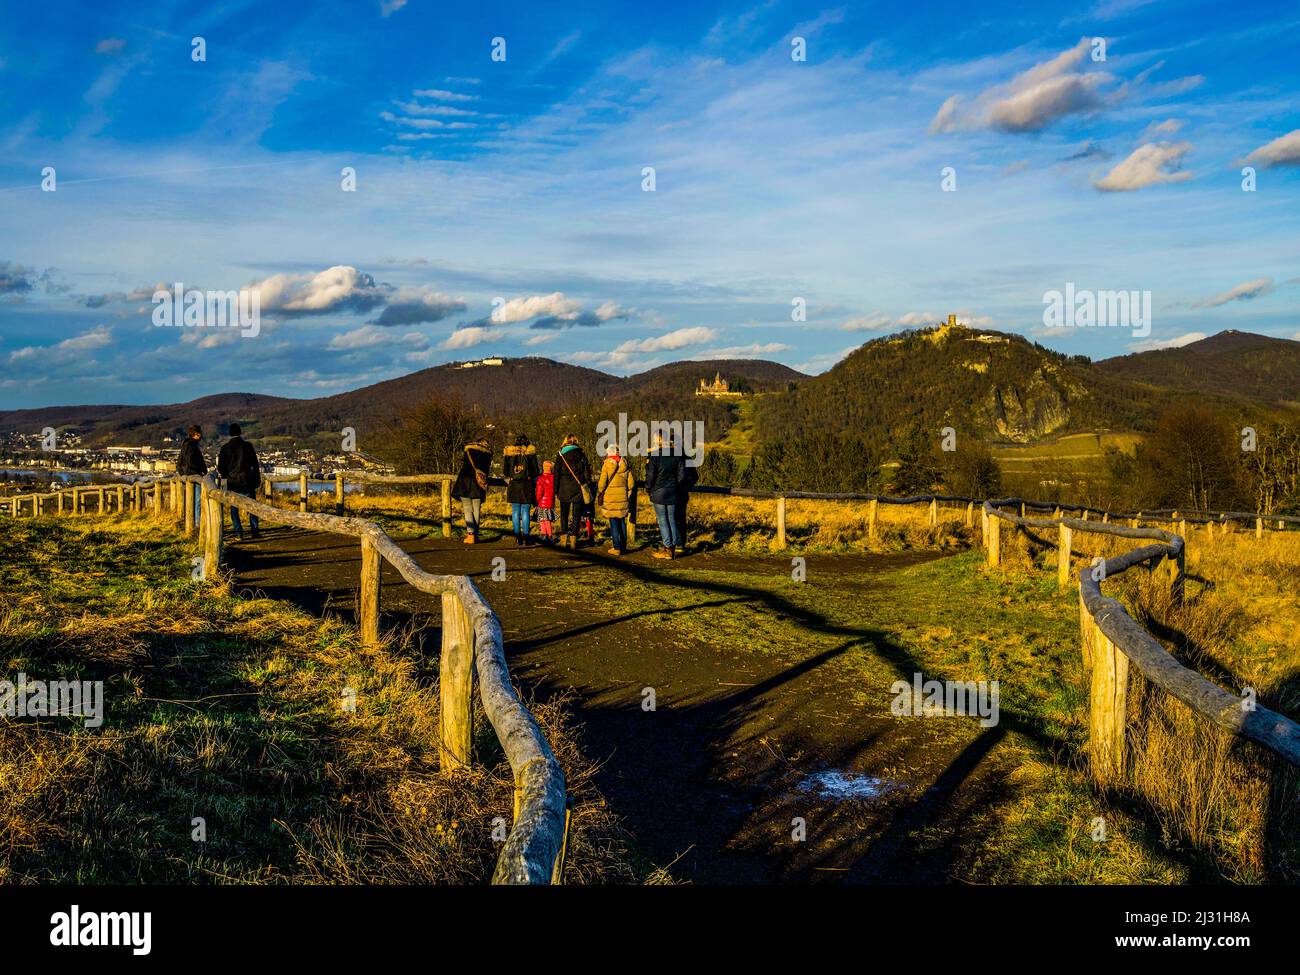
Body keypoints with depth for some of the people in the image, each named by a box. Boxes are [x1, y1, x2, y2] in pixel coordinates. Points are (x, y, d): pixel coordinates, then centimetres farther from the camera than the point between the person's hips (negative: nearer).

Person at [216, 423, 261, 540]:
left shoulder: (225, 447, -3)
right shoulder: (247, 445, -4)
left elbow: (220, 467, 0)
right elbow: (255, 464, 0)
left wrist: (225, 476, 19)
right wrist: (258, 479, 9)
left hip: (232, 482, 0)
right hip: (247, 481, 0)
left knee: (234, 507, 8)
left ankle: (238, 531, -1)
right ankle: (254, 530, 5)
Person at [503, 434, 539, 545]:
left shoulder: (509, 453, 3)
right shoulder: (531, 453, -1)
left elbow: (504, 470, 3)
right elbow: (535, 470, 0)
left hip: (513, 485, 1)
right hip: (527, 485, -1)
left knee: (515, 512, 6)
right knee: (526, 512, 2)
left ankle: (517, 537, 3)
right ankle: (525, 537, 0)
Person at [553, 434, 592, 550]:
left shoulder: (560, 455, 1)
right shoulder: (581, 455, 3)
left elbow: (556, 474, 1)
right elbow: (587, 472, 3)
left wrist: (556, 491, 5)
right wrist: (587, 487, 8)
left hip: (564, 488, 0)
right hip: (578, 488, 0)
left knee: (564, 514, 10)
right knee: (576, 515, 4)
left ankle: (564, 540, 6)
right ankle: (573, 540, 0)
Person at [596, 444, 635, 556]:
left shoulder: (607, 465, -8)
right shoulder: (624, 464, 5)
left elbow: (602, 483, -10)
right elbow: (631, 483, 6)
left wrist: (599, 496, 2)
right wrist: (628, 495, 17)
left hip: (610, 498, -4)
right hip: (623, 497, 4)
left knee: (613, 523, -1)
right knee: (622, 522, 12)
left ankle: (616, 548, -2)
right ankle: (623, 546, 16)